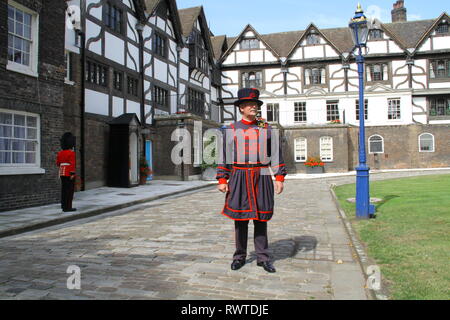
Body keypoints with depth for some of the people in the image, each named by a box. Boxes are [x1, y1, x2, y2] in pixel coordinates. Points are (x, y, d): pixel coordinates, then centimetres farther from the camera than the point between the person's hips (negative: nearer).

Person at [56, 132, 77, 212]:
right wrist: (72, 174, -21)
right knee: (70, 190, -5)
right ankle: (68, 207, -5)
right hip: (69, 173, -8)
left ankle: (63, 205, 22)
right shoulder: (72, 153, -13)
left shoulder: (60, 153, 9)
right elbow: (72, 163, -19)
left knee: (64, 189, 14)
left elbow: (57, 163, 15)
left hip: (62, 173, 8)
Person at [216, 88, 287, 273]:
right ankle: (240, 256, 18)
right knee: (240, 218, 6)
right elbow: (224, 156, 6)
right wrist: (222, 180, -1)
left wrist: (279, 178, -3)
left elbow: (276, 154, 5)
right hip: (239, 178, 0)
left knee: (261, 218, 5)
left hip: (261, 178, 0)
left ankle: (262, 257, 15)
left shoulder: (266, 129, 7)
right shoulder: (231, 130, 7)